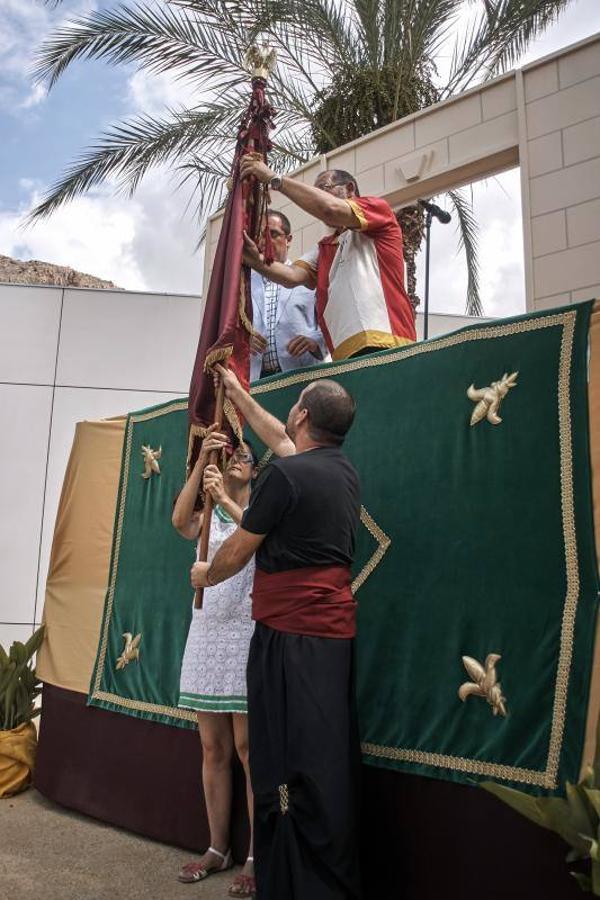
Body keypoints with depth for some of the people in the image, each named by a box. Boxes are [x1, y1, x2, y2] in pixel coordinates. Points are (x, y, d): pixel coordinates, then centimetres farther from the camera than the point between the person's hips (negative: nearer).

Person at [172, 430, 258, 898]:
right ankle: (218, 849, 23)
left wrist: (225, 499, -30)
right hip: (206, 631, 4)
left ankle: (257, 857, 10)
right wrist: (201, 458, -20)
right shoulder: (206, 518, 11)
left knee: (248, 749, -2)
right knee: (213, 749, 11)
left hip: (247, 632, -4)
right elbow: (179, 519, -12)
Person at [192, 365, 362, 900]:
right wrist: (238, 394, 43)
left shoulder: (285, 475, -12)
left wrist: (205, 574, 19)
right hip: (336, 633, 8)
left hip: (290, 635, -8)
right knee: (331, 765, 13)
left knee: (290, 770, -2)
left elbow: (237, 553, -4)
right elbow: (282, 440, 30)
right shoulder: (344, 470, 12)